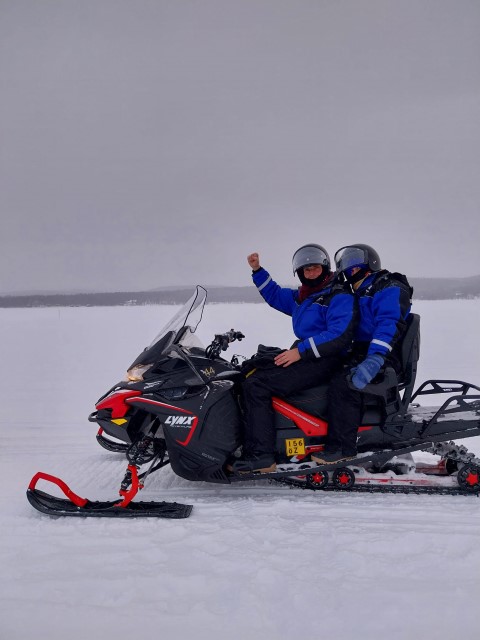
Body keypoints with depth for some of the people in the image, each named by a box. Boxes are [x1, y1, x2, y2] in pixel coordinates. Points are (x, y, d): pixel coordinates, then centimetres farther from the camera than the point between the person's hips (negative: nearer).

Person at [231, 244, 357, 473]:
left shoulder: (340, 296, -9)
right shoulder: (301, 296, 17)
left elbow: (340, 335, -22)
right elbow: (274, 294, 34)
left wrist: (301, 351, -24)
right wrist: (257, 270, 21)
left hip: (324, 361, -10)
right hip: (304, 356, 10)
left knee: (255, 385, -21)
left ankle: (260, 456, -25)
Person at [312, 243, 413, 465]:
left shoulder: (391, 289, -6)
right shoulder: (361, 296, 25)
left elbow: (390, 326, -22)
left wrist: (373, 361, -35)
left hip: (383, 358, -10)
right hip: (359, 355, 10)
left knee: (342, 384, -31)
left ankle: (342, 448, -28)